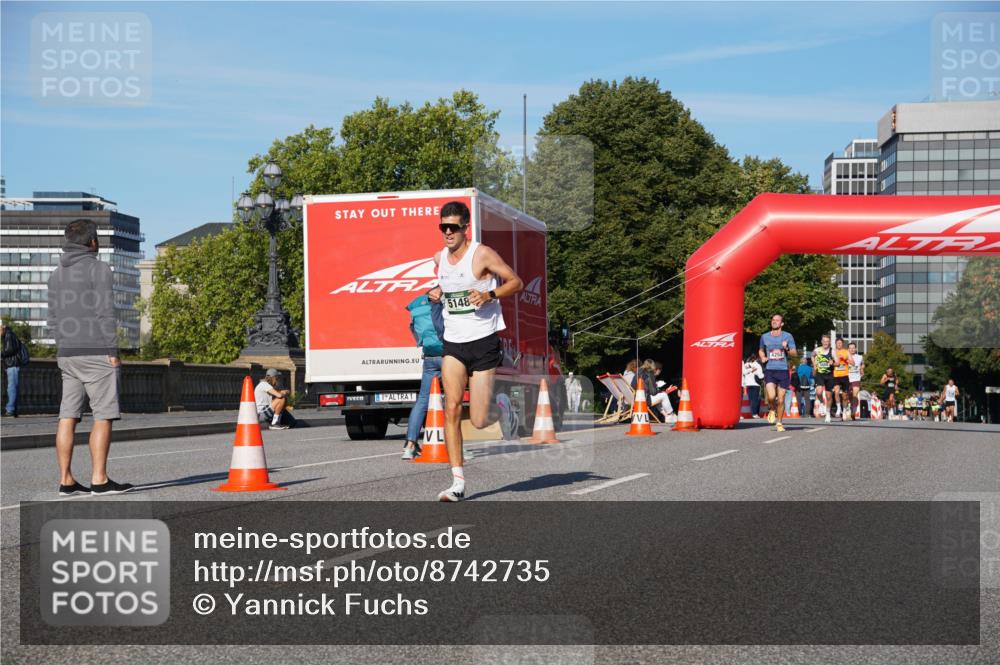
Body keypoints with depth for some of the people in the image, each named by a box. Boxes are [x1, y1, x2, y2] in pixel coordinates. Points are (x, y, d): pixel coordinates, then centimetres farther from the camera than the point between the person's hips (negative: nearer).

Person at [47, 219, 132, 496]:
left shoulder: (57, 274, 14)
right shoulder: (98, 268, -8)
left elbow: (54, 319, 15)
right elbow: (105, 313, -14)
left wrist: (63, 352, 18)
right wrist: (113, 352, -11)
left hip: (67, 355, 7)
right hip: (96, 353, -7)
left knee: (68, 417, 4)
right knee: (103, 416, -4)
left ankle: (66, 480, 4)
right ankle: (99, 480, -7)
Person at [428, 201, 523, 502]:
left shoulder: (482, 254, -9)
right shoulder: (439, 258, 8)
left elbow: (516, 282, -5)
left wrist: (489, 295, -22)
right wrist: (437, 292, 5)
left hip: (484, 342, -4)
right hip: (453, 344, 4)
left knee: (479, 421, -4)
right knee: (452, 409, -11)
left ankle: (502, 407, 33)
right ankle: (458, 483, -9)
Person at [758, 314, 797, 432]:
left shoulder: (788, 336, 4)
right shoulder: (765, 337, 9)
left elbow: (795, 353, 4)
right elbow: (761, 350, 25)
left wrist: (787, 349, -16)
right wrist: (762, 357, 4)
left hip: (783, 370, 0)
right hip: (769, 370, 0)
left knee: (781, 400, 1)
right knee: (771, 397, -19)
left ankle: (779, 423, 18)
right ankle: (773, 410, 14)